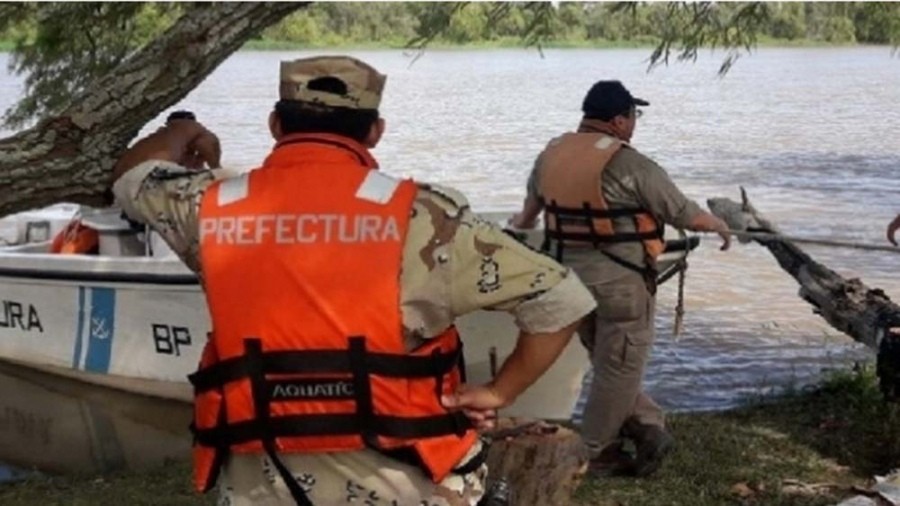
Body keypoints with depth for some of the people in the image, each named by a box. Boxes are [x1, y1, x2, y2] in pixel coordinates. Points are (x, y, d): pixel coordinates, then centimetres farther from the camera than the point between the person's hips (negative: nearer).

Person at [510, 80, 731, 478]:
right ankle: (595, 454, 16)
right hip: (620, 282, -6)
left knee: (608, 363, 20)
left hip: (569, 277, 7)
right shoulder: (629, 165, -15)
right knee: (619, 369, 7)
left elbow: (533, 199, 27)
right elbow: (685, 214, -7)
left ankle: (647, 428, 14)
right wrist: (719, 225, 14)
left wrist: (524, 222, 49)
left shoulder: (552, 154, 5)